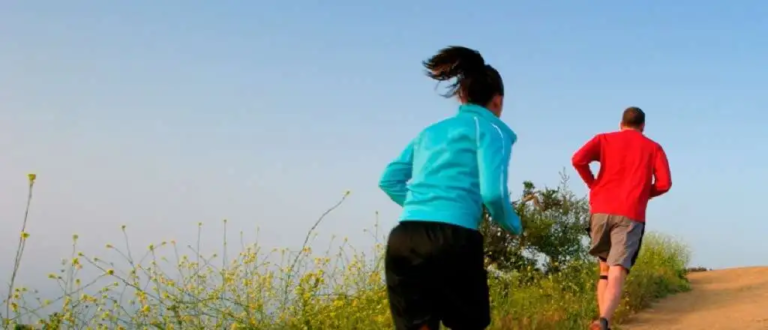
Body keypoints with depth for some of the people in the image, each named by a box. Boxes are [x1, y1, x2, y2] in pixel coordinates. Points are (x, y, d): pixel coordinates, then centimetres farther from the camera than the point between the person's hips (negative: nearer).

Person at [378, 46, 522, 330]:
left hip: (402, 240, 5)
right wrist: (513, 225, 12)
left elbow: (389, 180, 18)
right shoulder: (490, 128, 7)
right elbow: (493, 192, -6)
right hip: (452, 239, -5)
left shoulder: (430, 131, 24)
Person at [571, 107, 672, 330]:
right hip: (631, 216, -2)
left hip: (601, 211, 2)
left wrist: (594, 185, 12)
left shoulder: (604, 139, 15)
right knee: (617, 274, -11)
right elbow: (664, 183, 3)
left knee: (605, 270, 18)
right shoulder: (653, 148, 16)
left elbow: (578, 159, -2)